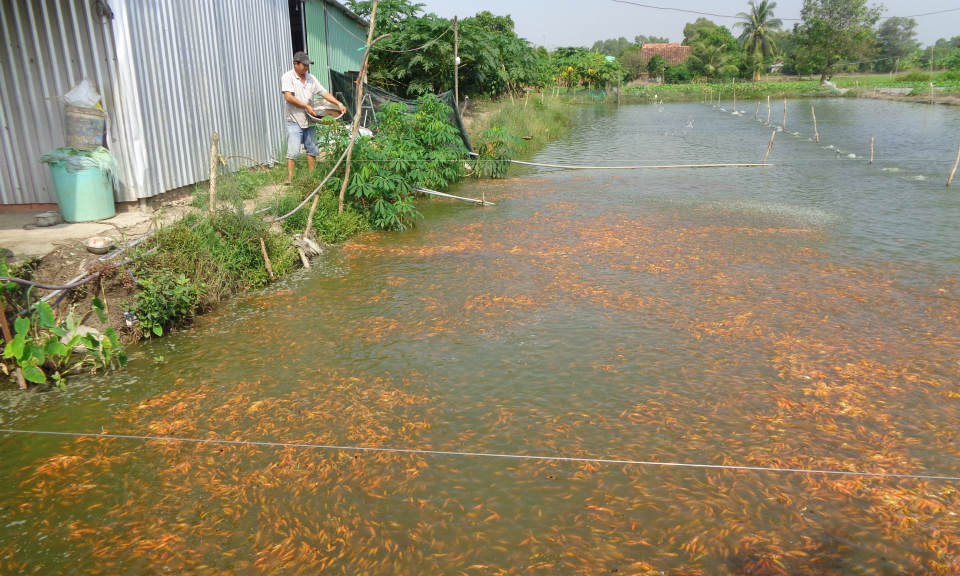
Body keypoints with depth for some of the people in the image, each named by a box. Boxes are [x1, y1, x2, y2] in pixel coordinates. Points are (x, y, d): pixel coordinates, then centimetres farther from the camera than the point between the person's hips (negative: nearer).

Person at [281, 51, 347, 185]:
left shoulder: (311, 78, 11)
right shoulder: (287, 77, -6)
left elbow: (324, 93, 9)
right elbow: (288, 97, -17)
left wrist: (339, 104, -3)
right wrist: (306, 106, -20)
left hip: (309, 120, 6)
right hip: (294, 121, -6)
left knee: (312, 149, 10)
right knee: (293, 151, -11)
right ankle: (290, 177, -5)